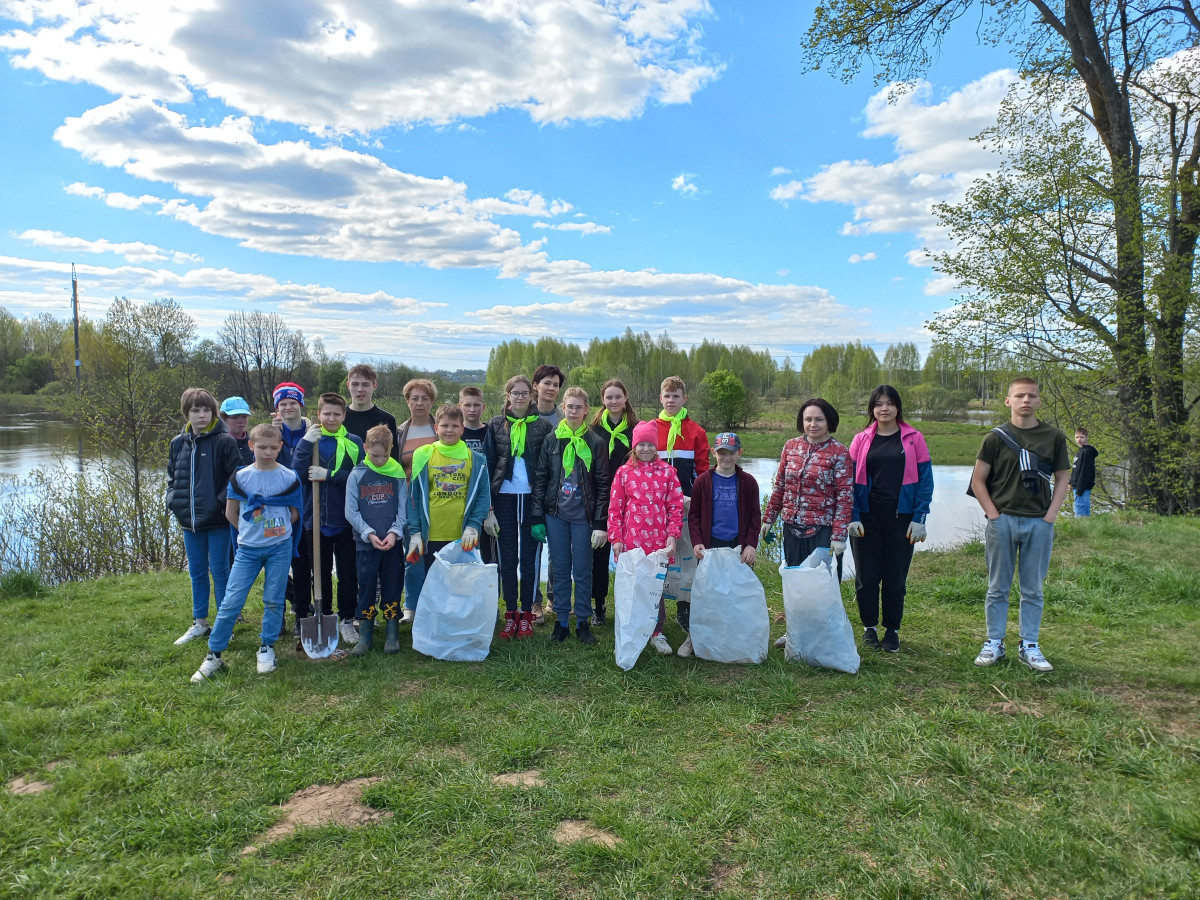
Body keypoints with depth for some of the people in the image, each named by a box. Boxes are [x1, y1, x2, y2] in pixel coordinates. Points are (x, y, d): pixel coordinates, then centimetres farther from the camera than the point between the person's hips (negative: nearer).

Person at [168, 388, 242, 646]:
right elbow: (171, 477, 19)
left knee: (219, 570, 3)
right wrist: (173, 501, 4)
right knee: (196, 572, 15)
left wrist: (222, 502, -18)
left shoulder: (224, 441, -10)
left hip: (217, 520, -6)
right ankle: (199, 623, 27)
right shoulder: (178, 443, 8)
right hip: (189, 520, 6)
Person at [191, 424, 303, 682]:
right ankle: (214, 654, 9)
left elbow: (295, 514, 6)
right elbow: (231, 513, 6)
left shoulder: (289, 478, -3)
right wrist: (251, 532, 10)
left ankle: (267, 648, 24)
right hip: (247, 549, 0)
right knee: (231, 602, -2)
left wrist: (276, 530, 6)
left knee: (273, 601, 7)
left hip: (279, 547, 0)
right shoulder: (240, 477, -2)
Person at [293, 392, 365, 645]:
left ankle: (347, 621, 21)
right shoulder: (309, 441, 4)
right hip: (315, 518, 1)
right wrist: (306, 443, -15)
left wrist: (328, 475, -17)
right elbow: (296, 477, -8)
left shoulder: (353, 442, 0)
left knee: (348, 573, 8)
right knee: (321, 573, 12)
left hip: (345, 519, -1)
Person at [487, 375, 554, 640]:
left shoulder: (543, 426, 5)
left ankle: (526, 614, 13)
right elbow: (489, 463, 7)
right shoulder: (495, 425, 7)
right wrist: (488, 500, 1)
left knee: (530, 556, 3)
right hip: (504, 497, 1)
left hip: (531, 497, -1)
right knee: (507, 557, 4)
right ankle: (510, 614, 13)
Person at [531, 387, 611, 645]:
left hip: (583, 516, -2)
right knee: (560, 569, 9)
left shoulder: (596, 444, -1)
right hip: (556, 515, 2)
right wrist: (537, 518, 0)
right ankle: (561, 621, 19)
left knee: (582, 571, 5)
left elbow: (603, 485, -2)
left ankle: (583, 622, 17)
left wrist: (600, 523, -8)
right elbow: (540, 479, 6)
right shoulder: (551, 441, 5)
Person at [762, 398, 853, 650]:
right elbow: (779, 486, 13)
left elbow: (845, 497, -9)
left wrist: (839, 535, -14)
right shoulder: (791, 447, 6)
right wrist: (769, 518, 11)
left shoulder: (839, 453, -7)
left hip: (823, 529, -4)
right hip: (793, 526, 4)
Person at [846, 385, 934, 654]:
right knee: (866, 577, 4)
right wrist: (852, 517, -6)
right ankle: (869, 629, 20)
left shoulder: (913, 439, 2)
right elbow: (851, 480, 4)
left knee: (895, 578, 6)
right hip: (867, 519, 1)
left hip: (901, 518, -1)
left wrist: (919, 519, -6)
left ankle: (892, 631, 20)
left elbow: (925, 480, 1)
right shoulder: (861, 440, 5)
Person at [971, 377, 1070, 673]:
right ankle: (994, 644, 16)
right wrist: (994, 515, -5)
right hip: (1002, 521, -1)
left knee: (1033, 590, 8)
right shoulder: (996, 437, 1)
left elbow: (1061, 480, 9)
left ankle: (1029, 646, 19)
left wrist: (1050, 516, -1)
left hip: (1039, 523, 1)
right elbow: (978, 481, 3)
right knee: (998, 588, 6)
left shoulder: (1054, 437, 5)